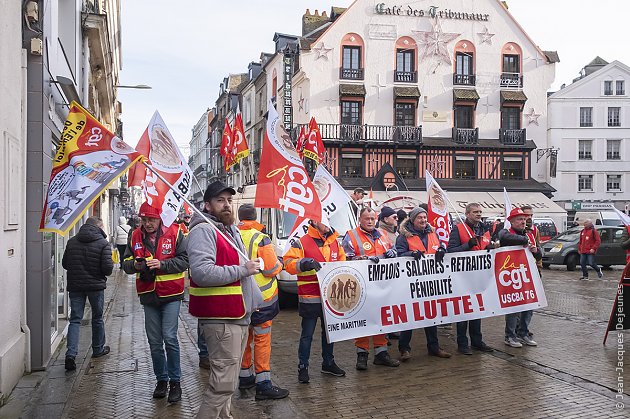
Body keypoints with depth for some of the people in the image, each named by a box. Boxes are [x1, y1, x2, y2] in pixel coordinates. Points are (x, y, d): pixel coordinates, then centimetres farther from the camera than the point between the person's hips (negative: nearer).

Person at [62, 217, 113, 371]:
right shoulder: (103, 243, -11)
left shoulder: (72, 242, 1)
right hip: (96, 285, -2)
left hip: (75, 286, 3)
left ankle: (71, 354, -9)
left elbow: (64, 264, 7)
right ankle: (98, 349, 29)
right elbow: (108, 268, -17)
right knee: (97, 318, 15)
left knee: (75, 319, 5)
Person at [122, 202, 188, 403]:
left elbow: (184, 260, -10)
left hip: (170, 295, -4)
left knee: (169, 337, -9)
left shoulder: (174, 233, -7)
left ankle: (175, 381, 6)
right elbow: (126, 263, 8)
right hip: (148, 296, 4)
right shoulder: (135, 236, 5)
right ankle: (161, 379, 26)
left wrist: (162, 264, -22)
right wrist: (135, 264, -14)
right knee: (154, 341, 11)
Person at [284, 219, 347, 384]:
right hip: (310, 298, -6)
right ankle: (303, 367, 12)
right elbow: (288, 263, -11)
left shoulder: (335, 242, 11)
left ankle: (328, 363, 32)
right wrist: (304, 263, -28)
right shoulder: (301, 243, -7)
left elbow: (342, 261, 23)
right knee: (307, 334, 2)